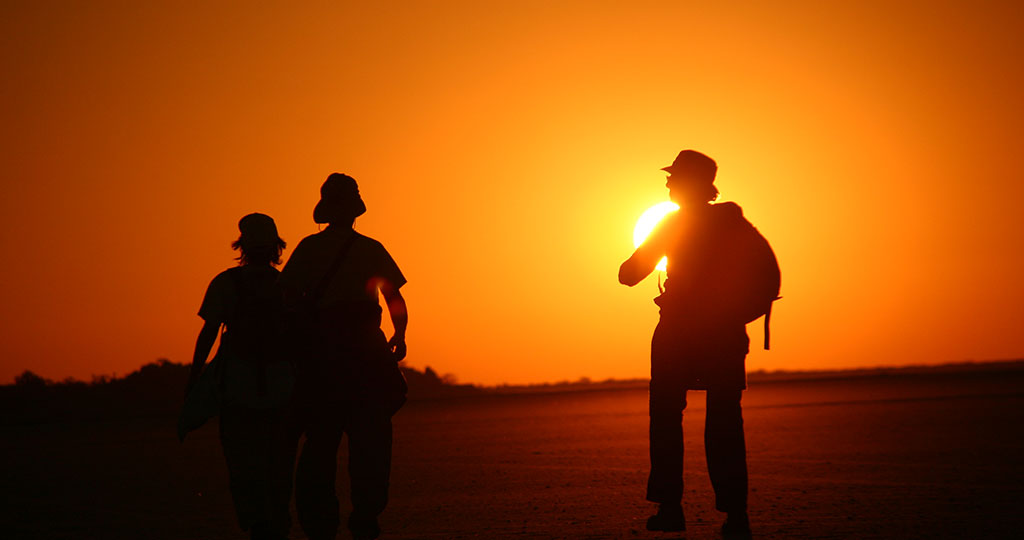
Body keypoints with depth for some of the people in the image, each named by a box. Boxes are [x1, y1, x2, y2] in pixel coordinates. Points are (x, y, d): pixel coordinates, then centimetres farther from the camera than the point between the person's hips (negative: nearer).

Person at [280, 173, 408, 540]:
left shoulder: (308, 248, 7)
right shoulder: (370, 249, 5)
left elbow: (288, 297, 0)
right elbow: (395, 299, 4)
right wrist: (399, 337, 19)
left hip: (318, 350, 2)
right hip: (361, 348, -1)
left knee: (320, 440, 6)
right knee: (370, 437, 4)